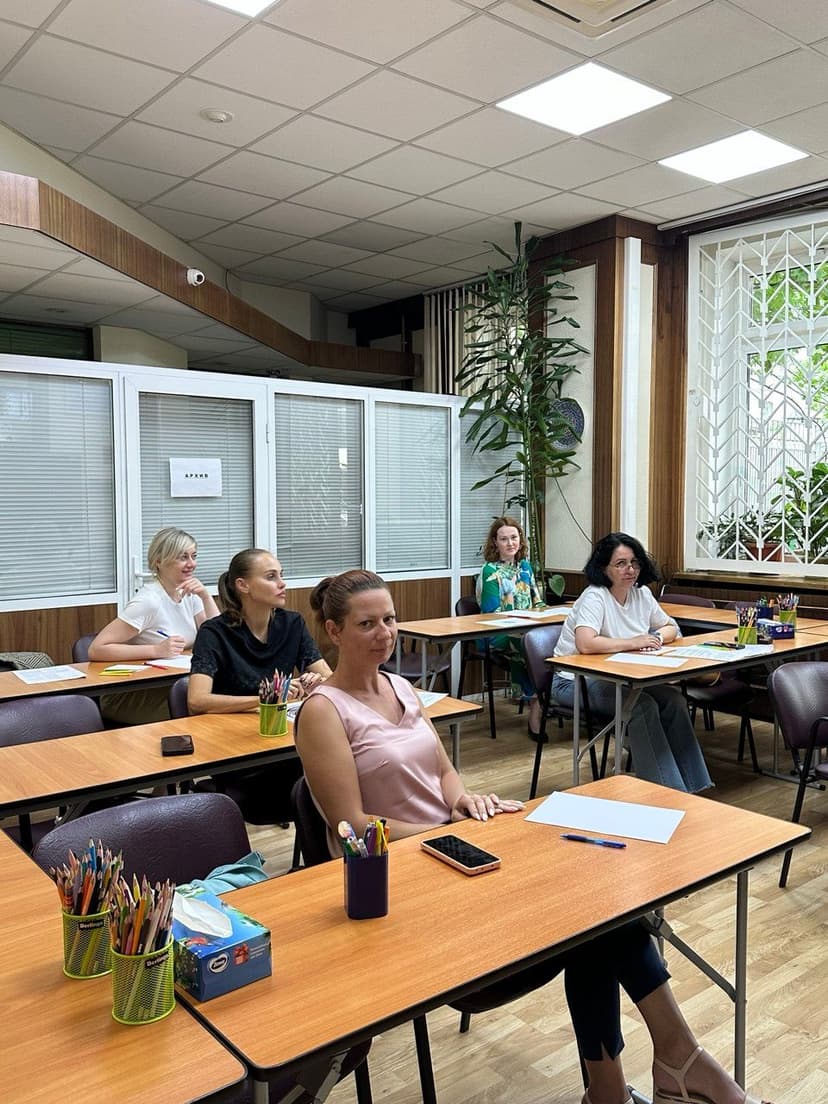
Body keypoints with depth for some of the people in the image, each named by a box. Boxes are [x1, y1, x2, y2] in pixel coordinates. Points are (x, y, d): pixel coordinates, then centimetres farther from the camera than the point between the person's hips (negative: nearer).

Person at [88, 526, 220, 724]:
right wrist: (156, 650, -27)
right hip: (128, 695, -7)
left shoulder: (190, 595, 5)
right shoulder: (149, 601, -17)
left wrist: (206, 596, -11)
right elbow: (96, 650, -23)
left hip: (169, 685, 7)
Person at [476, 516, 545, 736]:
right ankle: (536, 704, -19)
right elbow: (492, 613, -10)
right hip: (497, 635, -5)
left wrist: (540, 612, -3)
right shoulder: (490, 572, -4)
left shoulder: (525, 567, 16)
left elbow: (537, 602, 19)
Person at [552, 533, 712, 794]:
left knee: (673, 698, -14)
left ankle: (689, 786, -7)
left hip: (618, 677, 7)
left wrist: (658, 638, -7)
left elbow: (671, 627, 18)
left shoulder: (642, 593, 4)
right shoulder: (595, 597, -20)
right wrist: (634, 642, -26)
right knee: (643, 706, -27)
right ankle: (666, 791, -17)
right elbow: (585, 644, -37)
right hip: (575, 681, -7)